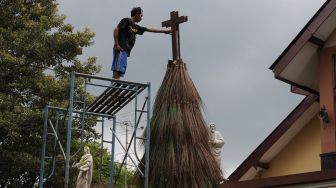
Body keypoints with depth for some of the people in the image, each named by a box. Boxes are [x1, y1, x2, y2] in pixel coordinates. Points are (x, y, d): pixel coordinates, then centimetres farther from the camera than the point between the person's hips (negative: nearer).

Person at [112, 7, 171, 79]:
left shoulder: (136, 27, 24)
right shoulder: (126, 21, 2)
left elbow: (150, 29, 29)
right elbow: (116, 30, -7)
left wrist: (166, 31, 32)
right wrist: (116, 44, -14)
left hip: (125, 51, 8)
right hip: (120, 50, -8)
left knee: (120, 71, 0)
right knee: (117, 70, -18)